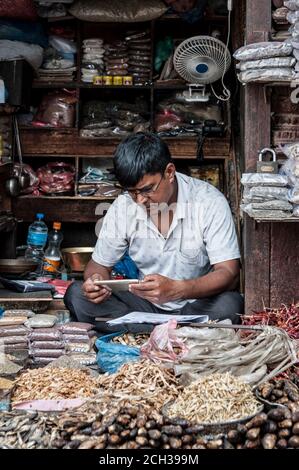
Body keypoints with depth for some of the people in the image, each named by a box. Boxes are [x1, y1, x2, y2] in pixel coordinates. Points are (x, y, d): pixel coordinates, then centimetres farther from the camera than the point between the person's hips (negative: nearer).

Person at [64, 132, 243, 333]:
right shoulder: (123, 206, -5)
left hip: (198, 305, -3)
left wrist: (176, 289, -39)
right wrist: (96, 280, -21)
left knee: (228, 305, -36)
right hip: (147, 306, 4)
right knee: (76, 294, -17)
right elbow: (100, 264, 6)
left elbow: (228, 273, -21)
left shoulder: (209, 201, -15)